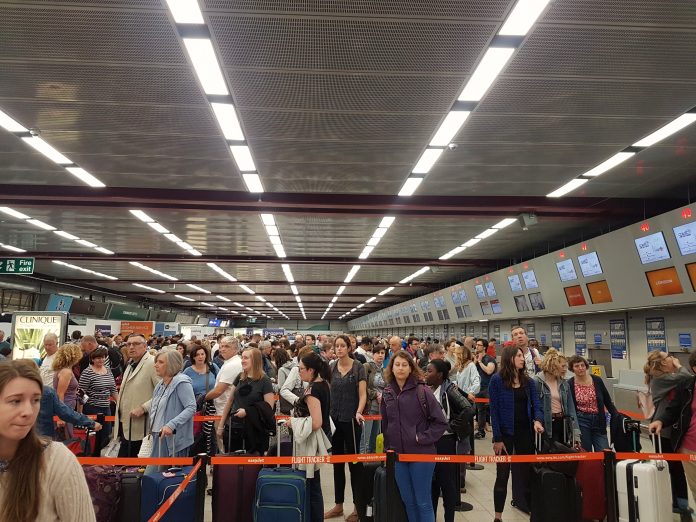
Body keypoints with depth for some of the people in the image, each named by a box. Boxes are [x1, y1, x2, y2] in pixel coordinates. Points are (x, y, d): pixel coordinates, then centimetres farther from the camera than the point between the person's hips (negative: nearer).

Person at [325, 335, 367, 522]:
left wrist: (358, 412, -23)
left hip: (351, 420, -4)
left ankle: (359, 506, 14)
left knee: (354, 462, 3)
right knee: (337, 462, 12)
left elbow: (362, 394, -8)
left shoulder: (358, 367, -6)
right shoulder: (331, 368, 4)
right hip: (334, 419, 4)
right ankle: (338, 505, 24)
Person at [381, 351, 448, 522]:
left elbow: (441, 422, -9)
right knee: (408, 501, 14)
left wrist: (423, 438, -13)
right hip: (397, 454, 4)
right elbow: (385, 424, 12)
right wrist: (387, 448, 9)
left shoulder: (422, 390, -10)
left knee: (423, 502, 4)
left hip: (421, 454, -4)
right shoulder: (387, 392, 4)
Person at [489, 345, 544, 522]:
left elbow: (536, 406, 3)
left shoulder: (528, 381, 5)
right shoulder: (497, 380, -9)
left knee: (528, 474, 12)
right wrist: (497, 438, -12)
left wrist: (538, 420, -20)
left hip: (526, 433, 4)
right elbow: (494, 410, -9)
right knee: (502, 475, 5)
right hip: (506, 433, -4)